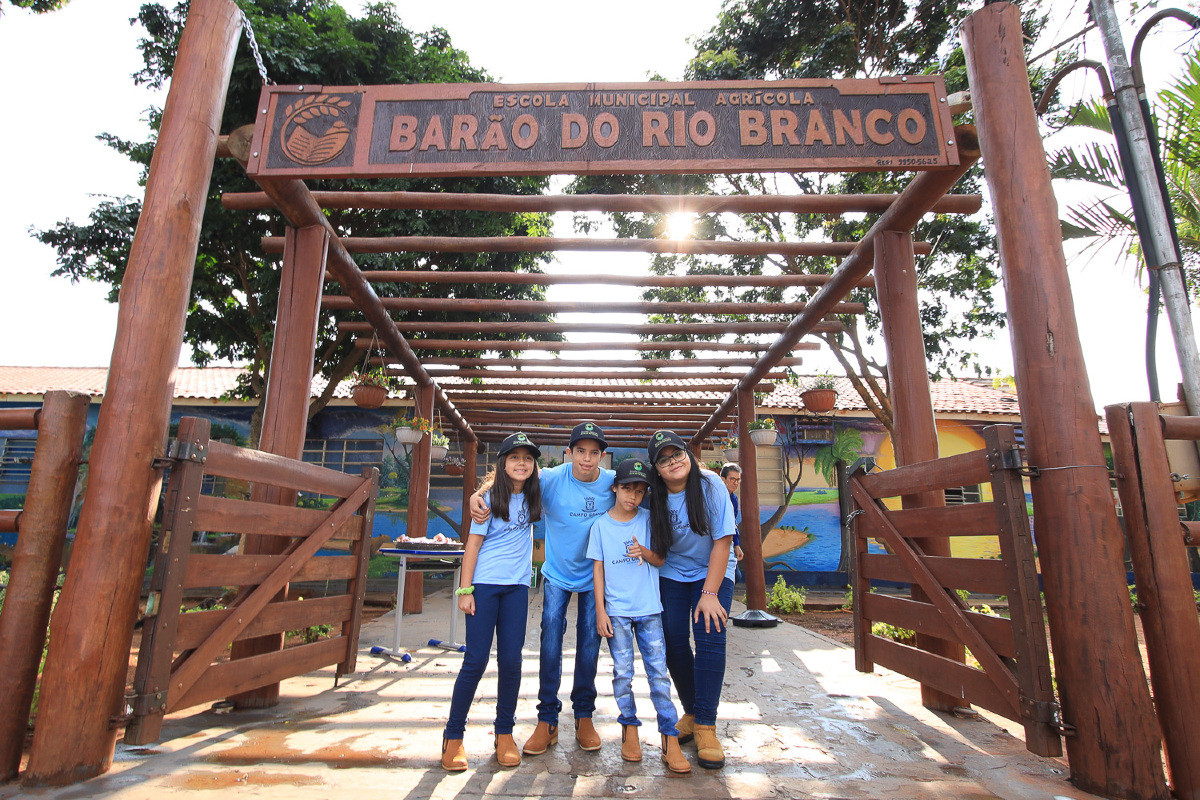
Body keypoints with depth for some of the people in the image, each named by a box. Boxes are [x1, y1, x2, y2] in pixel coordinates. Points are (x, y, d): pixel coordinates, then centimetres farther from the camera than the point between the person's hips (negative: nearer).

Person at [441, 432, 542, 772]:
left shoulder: (532, 498, 6)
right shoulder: (490, 498, -5)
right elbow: (473, 543, -6)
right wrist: (465, 589, -10)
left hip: (517, 587, 4)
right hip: (484, 584, -3)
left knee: (511, 660, 4)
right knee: (476, 660, -2)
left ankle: (505, 733, 21)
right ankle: (453, 735, 15)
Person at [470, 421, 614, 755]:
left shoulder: (612, 483, -16)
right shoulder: (551, 478, -21)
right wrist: (480, 492, -42)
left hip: (594, 576, 1)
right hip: (557, 574, -1)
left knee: (589, 645, 6)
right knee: (550, 642, -5)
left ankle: (584, 716, 27)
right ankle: (547, 720, 13)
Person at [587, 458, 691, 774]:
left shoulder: (648, 519, 2)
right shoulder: (601, 525, 0)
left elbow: (660, 560, 5)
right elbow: (598, 569, 2)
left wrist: (645, 552, -17)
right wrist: (600, 611, -2)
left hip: (649, 608, 1)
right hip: (616, 610, 0)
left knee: (658, 671, 1)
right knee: (622, 673, 6)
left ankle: (670, 740, 9)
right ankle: (630, 728, 25)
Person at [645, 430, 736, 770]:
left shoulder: (710, 485, -20)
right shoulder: (655, 498, -12)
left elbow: (723, 541, -19)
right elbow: (658, 551, 0)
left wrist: (709, 593, -21)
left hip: (714, 572, -2)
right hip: (672, 574, 3)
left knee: (710, 637, -16)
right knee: (674, 641, -3)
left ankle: (706, 725, -2)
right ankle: (691, 712, 21)